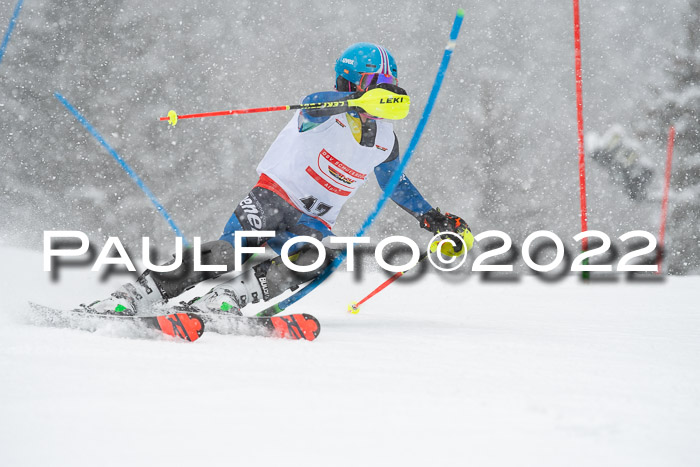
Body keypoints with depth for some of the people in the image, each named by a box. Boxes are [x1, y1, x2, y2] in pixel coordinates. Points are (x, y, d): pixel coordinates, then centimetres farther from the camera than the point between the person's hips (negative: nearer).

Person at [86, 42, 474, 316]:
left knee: (314, 263, -30)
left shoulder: (384, 141, 10)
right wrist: (362, 99, -53)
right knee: (225, 256, -28)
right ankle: (123, 302, -27)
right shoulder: (327, 111, -9)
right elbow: (313, 108, -35)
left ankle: (218, 304, -34)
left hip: (314, 223, 5)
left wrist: (434, 220, 22)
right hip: (273, 198, -5)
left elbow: (395, 182, 29)